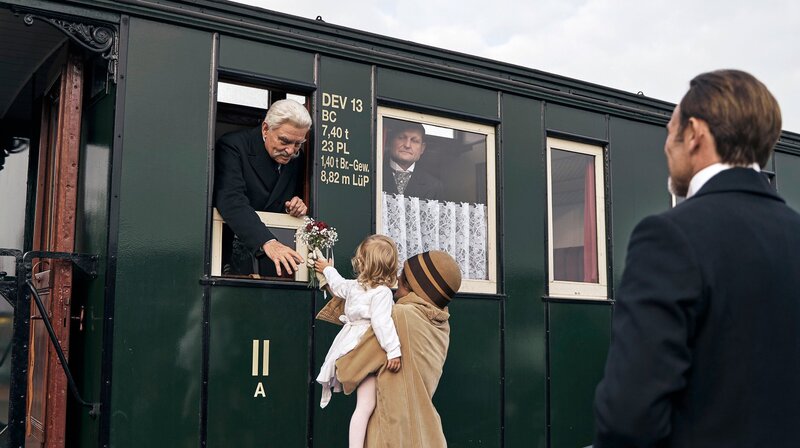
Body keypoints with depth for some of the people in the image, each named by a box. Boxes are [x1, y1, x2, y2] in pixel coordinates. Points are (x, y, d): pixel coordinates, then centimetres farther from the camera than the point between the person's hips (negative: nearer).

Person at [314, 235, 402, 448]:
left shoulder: (354, 286, 13)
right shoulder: (382, 292, -11)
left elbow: (338, 284, 36)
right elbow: (381, 322, -23)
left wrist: (327, 269, 57)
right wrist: (393, 351, -27)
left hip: (352, 347, 8)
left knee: (364, 404, 8)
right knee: (366, 406, -12)